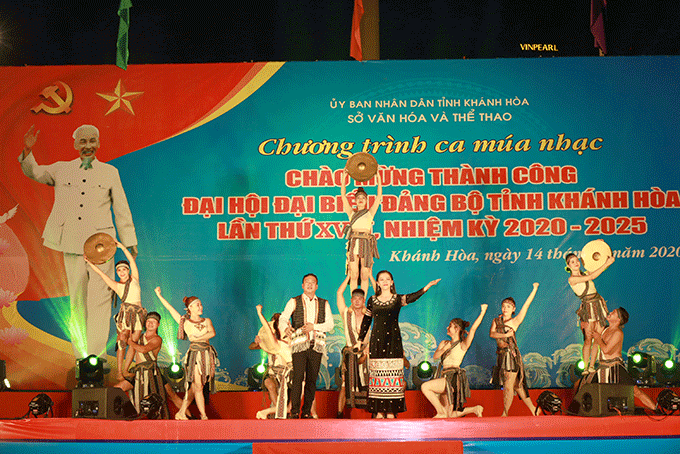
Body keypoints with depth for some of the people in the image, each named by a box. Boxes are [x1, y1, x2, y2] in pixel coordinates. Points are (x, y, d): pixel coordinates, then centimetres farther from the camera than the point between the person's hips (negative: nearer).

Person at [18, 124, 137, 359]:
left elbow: (121, 210, 12)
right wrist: (27, 151, -2)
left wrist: (129, 242, 11)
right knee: (77, 300, 4)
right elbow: (33, 172, 18)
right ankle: (81, 356, 10)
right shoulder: (61, 169, 13)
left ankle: (97, 355, -7)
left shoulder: (110, 172, 10)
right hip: (72, 243, 2)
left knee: (99, 299, -9)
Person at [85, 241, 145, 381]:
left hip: (138, 314, 2)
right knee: (122, 340, -11)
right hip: (126, 311, -2)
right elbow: (101, 273, 12)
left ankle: (125, 370, 6)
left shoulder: (134, 279, 14)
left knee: (134, 343, -1)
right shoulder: (117, 286, 12)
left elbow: (131, 260, 8)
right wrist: (89, 262, 10)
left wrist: (121, 246, 5)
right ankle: (119, 371, -11)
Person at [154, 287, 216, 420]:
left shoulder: (206, 321, 15)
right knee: (198, 386, -8)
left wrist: (198, 339, -12)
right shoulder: (185, 322, 8)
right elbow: (170, 308, 11)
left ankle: (181, 413, 9)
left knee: (195, 387, 2)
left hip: (207, 354, 3)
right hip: (194, 354, -3)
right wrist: (159, 295, 15)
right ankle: (203, 415, -5)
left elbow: (212, 333, -3)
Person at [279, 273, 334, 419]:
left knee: (312, 379, 2)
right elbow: (283, 318, -2)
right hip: (299, 344, -2)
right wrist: (286, 327, -24)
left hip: (317, 345, 2)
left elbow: (330, 325, 7)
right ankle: (294, 411, -7)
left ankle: (307, 411, 8)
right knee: (298, 377, -11)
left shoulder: (324, 304, 15)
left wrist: (314, 326, -8)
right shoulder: (294, 302, 10)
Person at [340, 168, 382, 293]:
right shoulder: (352, 213, 17)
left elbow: (379, 196, 10)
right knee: (353, 275, -3)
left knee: (364, 275, -2)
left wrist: (378, 178, 6)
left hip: (366, 244, -1)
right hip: (353, 243, 1)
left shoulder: (370, 212, 15)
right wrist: (344, 178, 7)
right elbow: (343, 195, 13)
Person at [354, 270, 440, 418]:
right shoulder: (372, 301, 10)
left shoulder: (397, 299, 3)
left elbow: (411, 298, -17)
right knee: (378, 375, -2)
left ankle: (391, 411, -3)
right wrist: (360, 340, 16)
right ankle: (379, 412, 2)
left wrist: (426, 287, -33)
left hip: (393, 341, -1)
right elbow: (366, 321, 15)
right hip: (377, 342, 1)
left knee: (392, 375, -5)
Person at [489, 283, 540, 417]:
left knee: (508, 386, -6)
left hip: (512, 355, -5)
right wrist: (504, 335, -18)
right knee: (516, 384, 11)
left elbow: (526, 305, -1)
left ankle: (505, 413, 1)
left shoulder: (515, 321, -1)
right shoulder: (496, 321, 11)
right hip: (501, 355, 5)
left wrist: (535, 289, 0)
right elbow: (491, 333, -4)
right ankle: (531, 407, 23)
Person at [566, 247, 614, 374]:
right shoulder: (572, 279, -10)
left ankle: (592, 366, 8)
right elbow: (591, 277, -20)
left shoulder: (584, 273, 11)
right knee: (588, 339, -10)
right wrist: (606, 264, -19)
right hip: (588, 307, -6)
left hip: (599, 305, 6)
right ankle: (585, 367, -3)